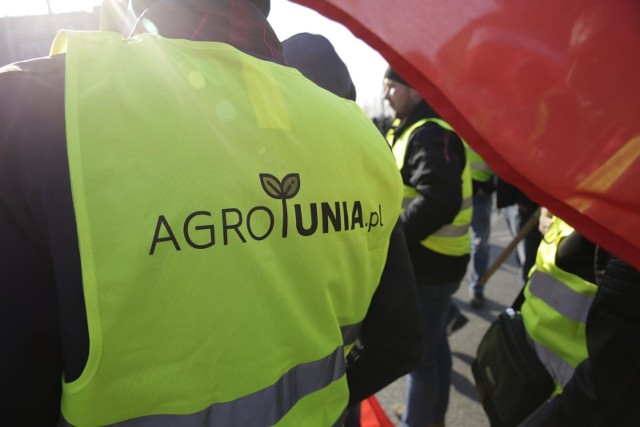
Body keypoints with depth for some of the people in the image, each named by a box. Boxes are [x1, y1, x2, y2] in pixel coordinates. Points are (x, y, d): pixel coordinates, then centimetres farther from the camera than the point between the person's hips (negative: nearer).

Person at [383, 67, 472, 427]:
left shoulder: (431, 134, -19)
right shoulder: (413, 129, 14)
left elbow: (439, 202, -32)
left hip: (429, 263, -10)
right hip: (431, 260, 10)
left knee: (419, 352, 4)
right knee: (434, 343, 22)